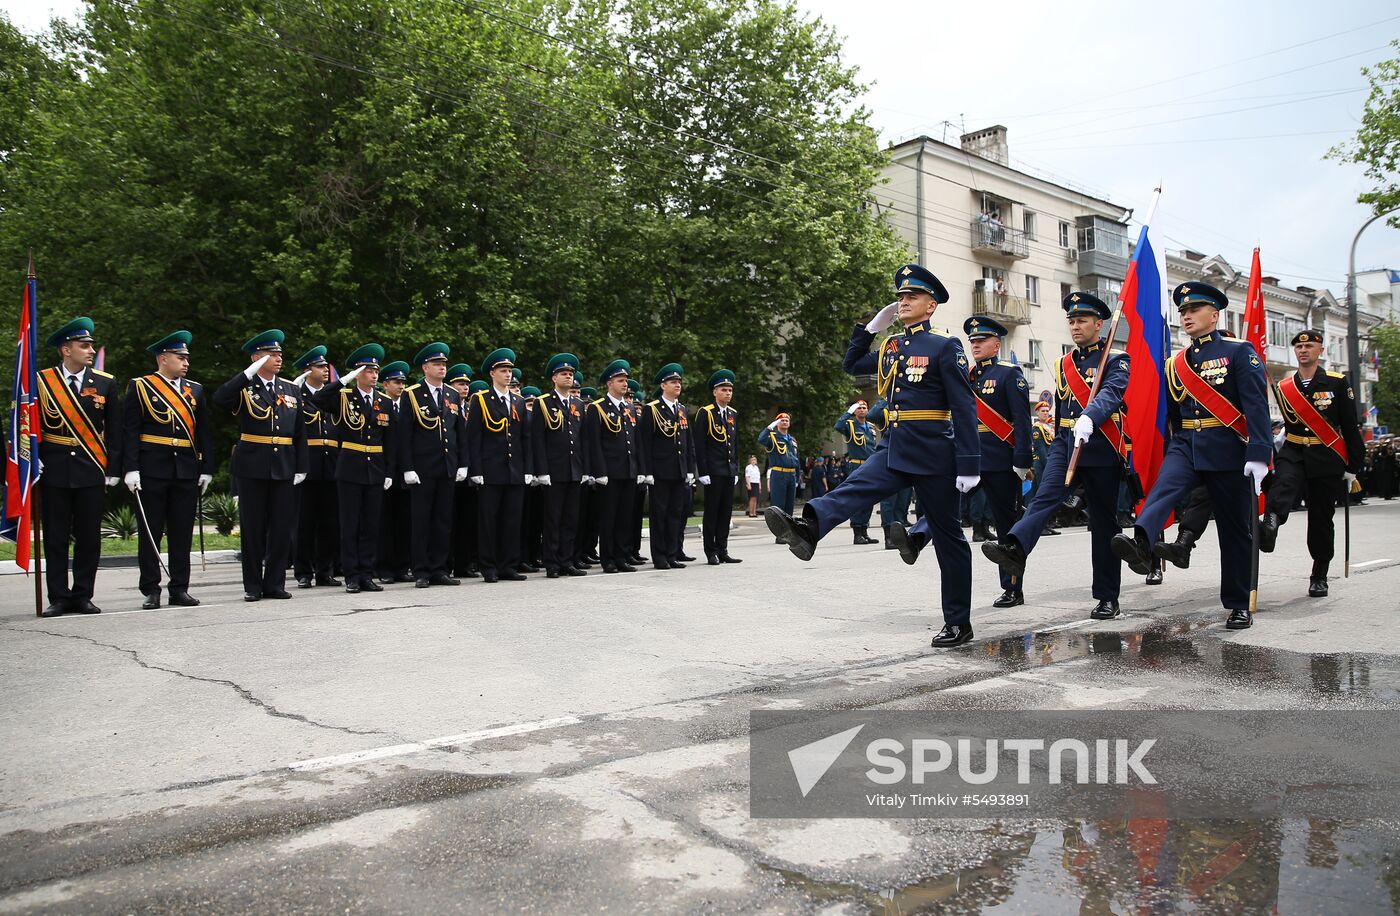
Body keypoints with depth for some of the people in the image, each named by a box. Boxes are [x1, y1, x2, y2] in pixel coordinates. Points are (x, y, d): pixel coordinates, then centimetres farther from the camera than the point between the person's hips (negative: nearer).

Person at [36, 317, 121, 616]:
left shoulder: (105, 383, 5)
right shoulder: (41, 381, 2)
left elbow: (114, 431, 6)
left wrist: (113, 469, 2)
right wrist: (34, 459, -4)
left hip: (92, 470, 1)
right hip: (54, 469, -1)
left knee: (89, 537, 4)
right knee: (55, 537, 4)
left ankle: (83, 596, 14)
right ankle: (59, 597, 12)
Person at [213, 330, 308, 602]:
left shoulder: (292, 390, 11)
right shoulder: (243, 387, 0)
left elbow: (300, 433, 11)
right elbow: (220, 399, -23)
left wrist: (301, 467, 5)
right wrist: (249, 373, -23)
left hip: (284, 468, 3)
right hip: (251, 468, -3)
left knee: (282, 528, 4)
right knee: (253, 528, 4)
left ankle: (275, 583, 14)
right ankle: (253, 586, 13)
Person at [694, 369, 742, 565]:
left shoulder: (733, 415, 14)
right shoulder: (705, 413, -5)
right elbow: (699, 445, -9)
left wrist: (736, 470, 14)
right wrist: (703, 472, -13)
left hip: (730, 472, 6)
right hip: (713, 472, -6)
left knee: (726, 511, 8)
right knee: (712, 512, -1)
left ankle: (722, 550, 14)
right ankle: (711, 553, 4)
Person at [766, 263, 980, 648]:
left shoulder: (945, 347, -7)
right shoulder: (891, 346, 12)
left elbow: (964, 408, -12)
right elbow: (851, 365, 27)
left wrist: (968, 465, -17)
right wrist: (871, 327, 15)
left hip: (933, 454, -6)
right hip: (895, 450, 6)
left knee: (948, 537, 3)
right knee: (853, 489, -20)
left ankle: (958, 622, 11)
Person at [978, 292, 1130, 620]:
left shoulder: (1116, 361, -1)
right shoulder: (1063, 365, 17)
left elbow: (1111, 393, -23)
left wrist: (1088, 419, -43)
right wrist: (1058, 448, 24)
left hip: (1101, 448, -4)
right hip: (1065, 445, 4)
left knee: (1103, 523, 2)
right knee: (1046, 495, -23)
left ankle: (1107, 598, 10)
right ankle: (1014, 548, -47)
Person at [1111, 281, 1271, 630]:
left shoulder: (1240, 351, -2)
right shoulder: (1175, 363, 13)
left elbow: (1257, 405, -12)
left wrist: (1258, 455, -22)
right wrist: (1168, 458, 18)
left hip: (1228, 451, -3)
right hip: (1186, 445, 4)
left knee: (1235, 529, 5)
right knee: (1163, 488, -29)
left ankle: (1238, 605, 15)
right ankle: (1141, 544, -55)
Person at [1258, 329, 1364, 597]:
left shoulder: (1337, 383, 0)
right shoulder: (1283, 387, 5)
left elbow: (1350, 427, 0)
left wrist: (1352, 467, -1)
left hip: (1327, 460, -1)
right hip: (1293, 454, 1)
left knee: (1321, 519, 5)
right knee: (1283, 482, -34)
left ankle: (1320, 577, 18)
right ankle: (1270, 526, -62)